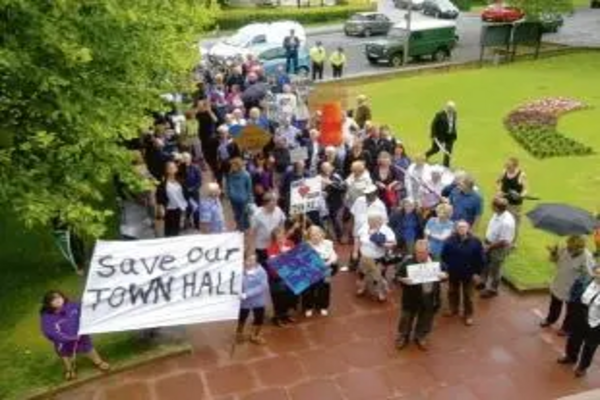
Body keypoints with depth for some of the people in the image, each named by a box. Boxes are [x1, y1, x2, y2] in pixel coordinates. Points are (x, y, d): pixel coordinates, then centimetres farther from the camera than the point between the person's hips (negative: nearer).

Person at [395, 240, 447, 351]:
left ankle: (420, 337, 42)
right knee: (406, 318, 13)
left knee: (426, 320, 18)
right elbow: (397, 276, -10)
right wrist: (404, 280, -30)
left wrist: (444, 275, -14)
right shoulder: (408, 262, -13)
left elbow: (445, 272, 9)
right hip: (411, 299, -3)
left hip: (429, 299, 3)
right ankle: (403, 337, 36)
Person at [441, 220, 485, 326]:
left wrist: (477, 273, -8)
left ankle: (468, 315, 32)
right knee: (452, 292, 22)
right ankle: (453, 309, 45)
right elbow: (443, 256, -4)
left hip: (469, 274, -2)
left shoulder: (475, 242, -15)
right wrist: (444, 269, -6)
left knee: (468, 295, 13)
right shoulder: (450, 240, -12)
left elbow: (480, 259, -8)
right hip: (453, 273, 2)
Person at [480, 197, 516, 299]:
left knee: (494, 269, 14)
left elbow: (504, 242, -31)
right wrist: (487, 242, 6)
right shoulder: (497, 214, -11)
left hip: (499, 248, -8)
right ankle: (484, 282, 50)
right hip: (490, 244, 8)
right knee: (485, 264, 26)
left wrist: (490, 247, -21)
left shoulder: (507, 222, -36)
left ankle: (492, 289, 37)